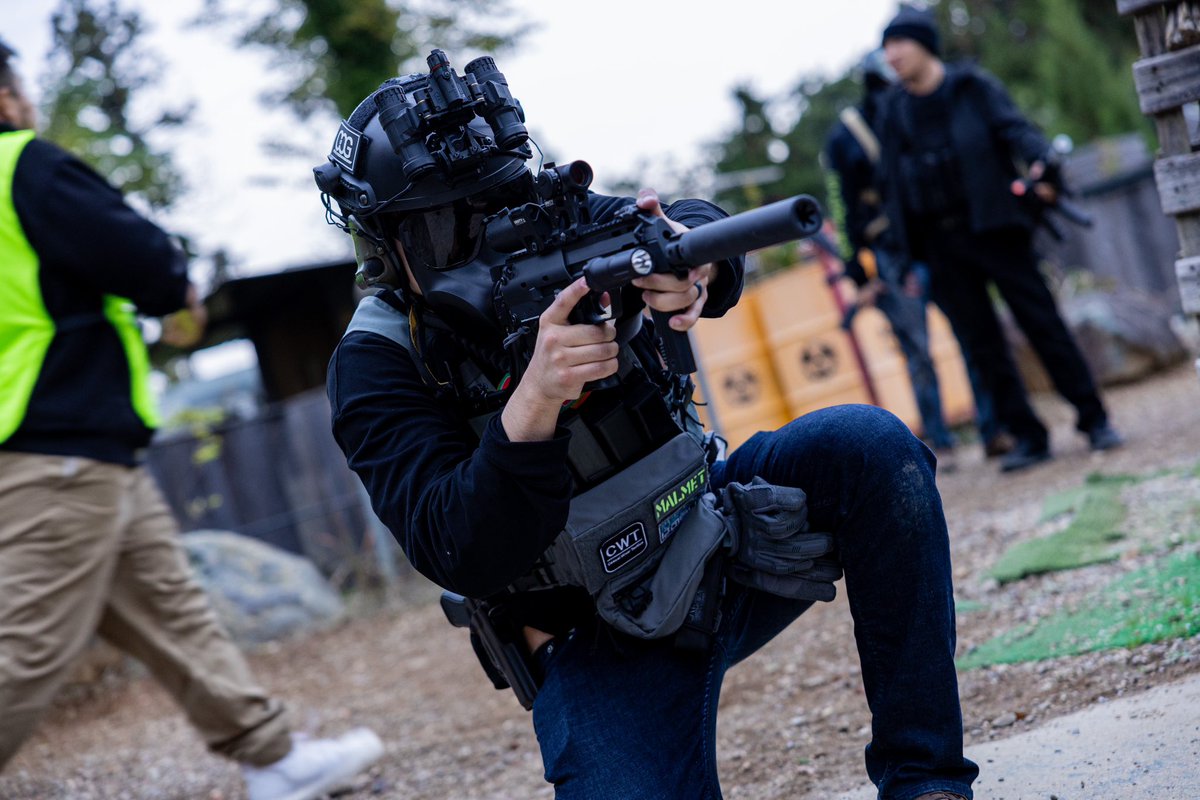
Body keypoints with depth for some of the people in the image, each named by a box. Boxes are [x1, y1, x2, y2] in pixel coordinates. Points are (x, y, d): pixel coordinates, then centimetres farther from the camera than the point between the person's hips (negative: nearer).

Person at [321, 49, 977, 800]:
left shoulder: (558, 225, -2)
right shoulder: (377, 364, -13)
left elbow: (703, 231, -19)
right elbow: (459, 556, -25)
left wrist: (693, 258, -44)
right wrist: (534, 402, -40)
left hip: (706, 525, 5)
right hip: (598, 644, -4)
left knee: (870, 445, -20)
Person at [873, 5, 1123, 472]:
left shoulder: (972, 87, 1)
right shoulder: (893, 112, 11)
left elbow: (1014, 128, -9)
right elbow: (892, 186, 12)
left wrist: (1041, 162, -31)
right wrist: (905, 257, 7)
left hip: (993, 229, -4)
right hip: (940, 246, 4)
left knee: (1043, 324, -3)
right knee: (982, 346, 4)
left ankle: (1094, 421, 7)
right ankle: (1027, 437, 12)